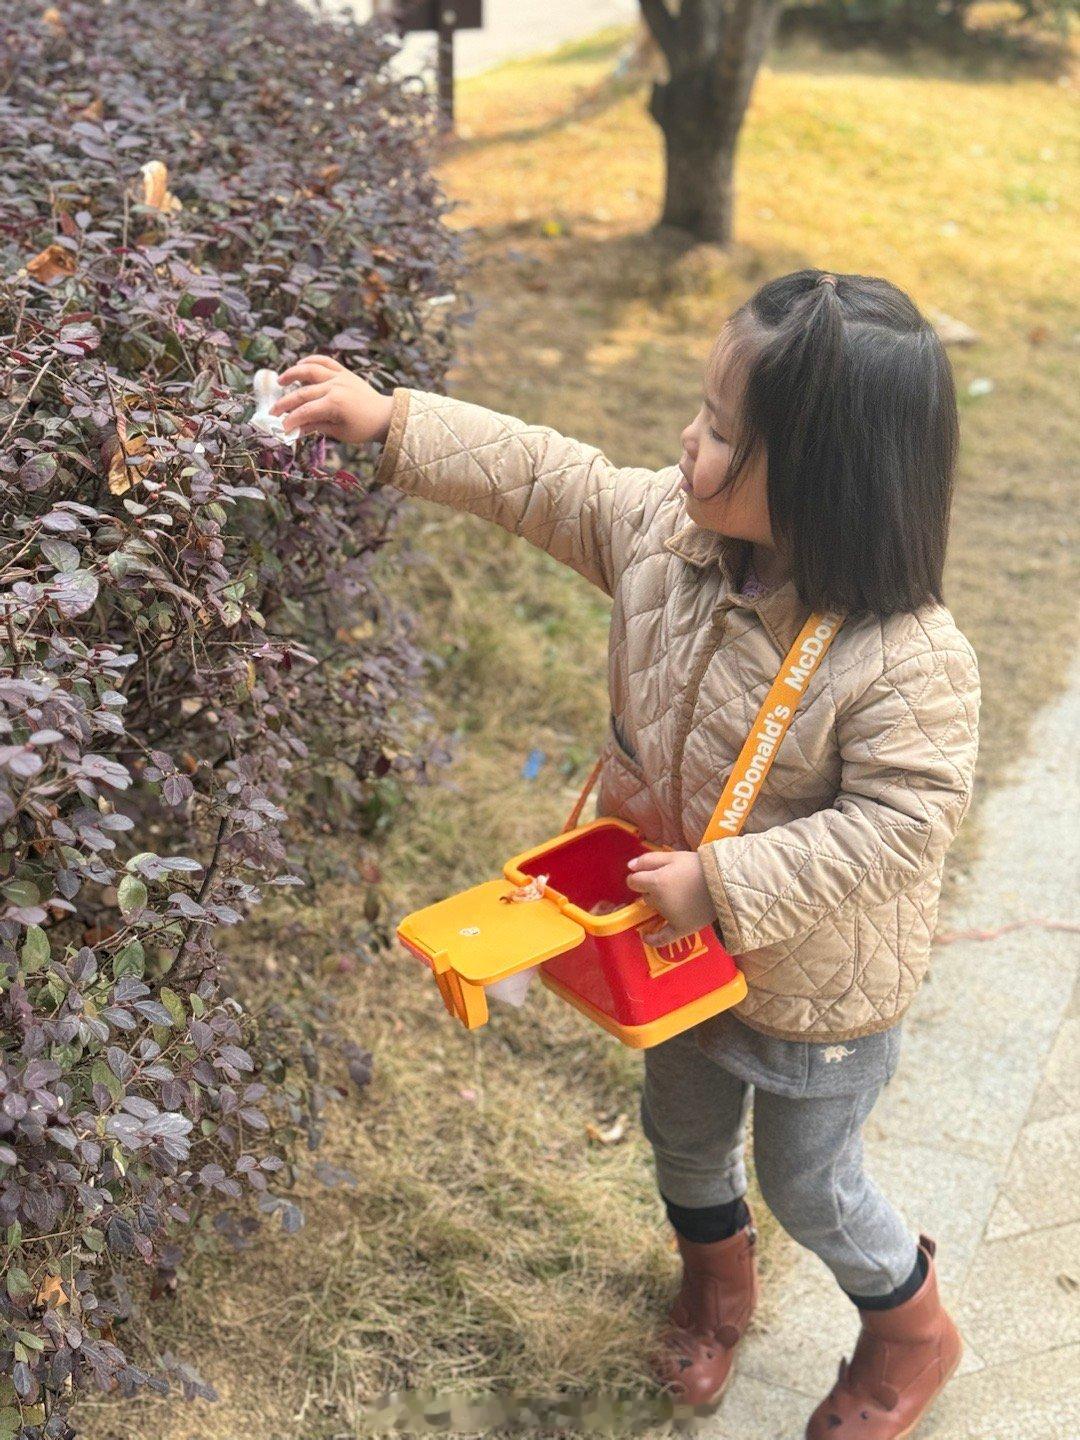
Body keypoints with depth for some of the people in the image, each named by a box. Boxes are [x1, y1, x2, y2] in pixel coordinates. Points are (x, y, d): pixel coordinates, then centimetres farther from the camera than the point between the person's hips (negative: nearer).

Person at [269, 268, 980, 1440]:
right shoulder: (665, 528, -16)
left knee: (807, 1183, 17)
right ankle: (715, 1277, 63)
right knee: (682, 1131, 29)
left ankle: (910, 1327, 51)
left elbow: (897, 825, -33)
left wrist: (721, 884, -34)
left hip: (817, 989, -6)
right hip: (683, 946, 7)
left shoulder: (908, 660, -35)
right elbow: (546, 479, -4)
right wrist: (391, 422, -7)